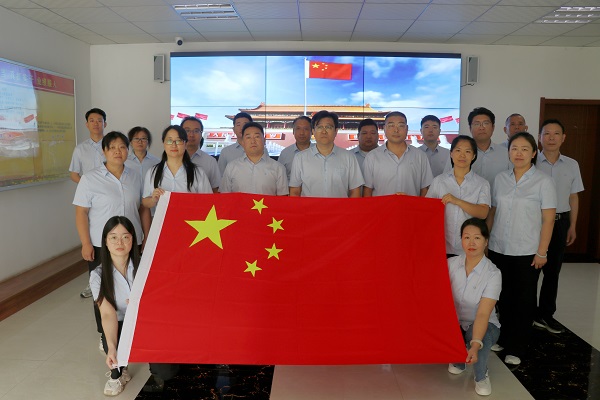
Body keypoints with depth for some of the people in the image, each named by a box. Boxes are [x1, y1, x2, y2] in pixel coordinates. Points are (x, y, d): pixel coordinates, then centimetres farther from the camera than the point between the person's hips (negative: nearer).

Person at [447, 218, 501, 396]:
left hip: (484, 325, -3)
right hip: (455, 323, 3)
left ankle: (481, 376, -1)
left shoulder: (493, 273, -21)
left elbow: (483, 314, -29)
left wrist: (475, 345, -42)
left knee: (478, 338, -36)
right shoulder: (451, 264, -10)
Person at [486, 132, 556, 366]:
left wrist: (542, 252, -9)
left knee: (524, 300, 8)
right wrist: (485, 241, 7)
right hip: (499, 250, 3)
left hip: (527, 252, -3)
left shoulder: (543, 181, -6)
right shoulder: (500, 179, 4)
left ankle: (517, 348, 21)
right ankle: (503, 339, 31)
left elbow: (548, 219, -6)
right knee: (503, 296, 14)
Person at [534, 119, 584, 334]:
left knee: (552, 269, 13)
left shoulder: (572, 165, 5)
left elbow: (573, 197, 11)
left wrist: (572, 226, 9)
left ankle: (546, 314, 26)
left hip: (560, 221, 4)